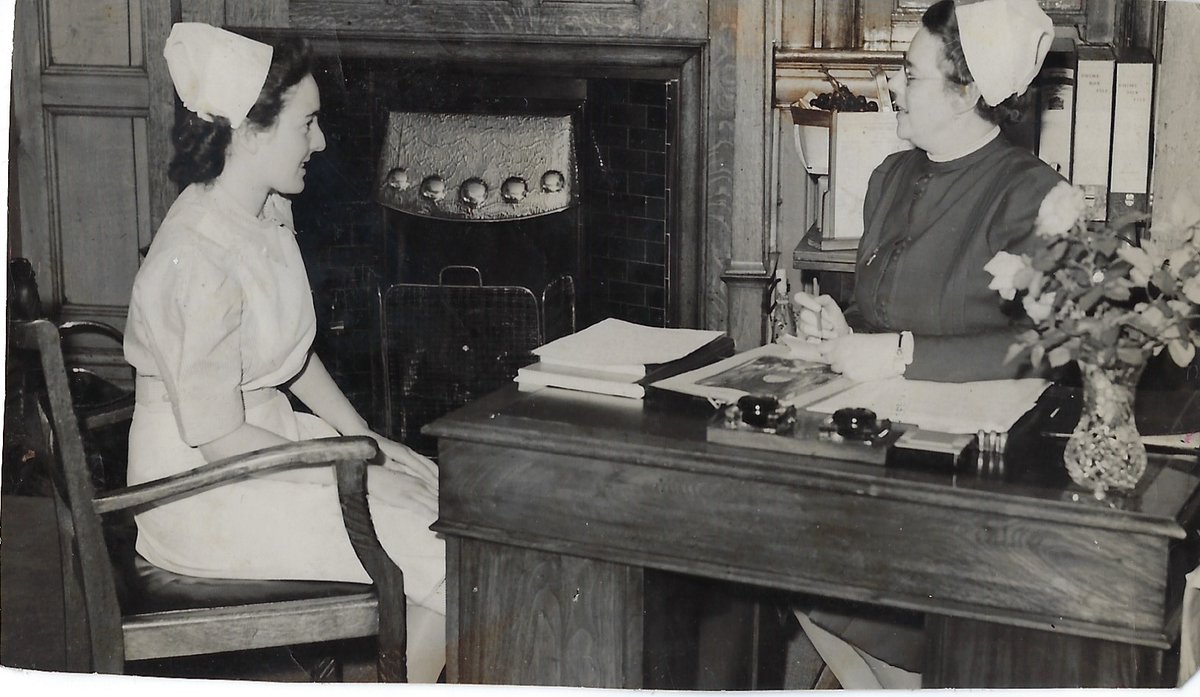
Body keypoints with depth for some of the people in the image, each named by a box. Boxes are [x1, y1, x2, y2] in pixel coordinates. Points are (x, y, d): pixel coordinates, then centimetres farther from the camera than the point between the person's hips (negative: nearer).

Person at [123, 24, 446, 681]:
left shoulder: (270, 213, 3)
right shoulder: (197, 263, -26)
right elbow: (219, 439, -23)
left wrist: (365, 438, 6)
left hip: (270, 432, 9)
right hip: (206, 488, -9)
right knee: (449, 556, -14)